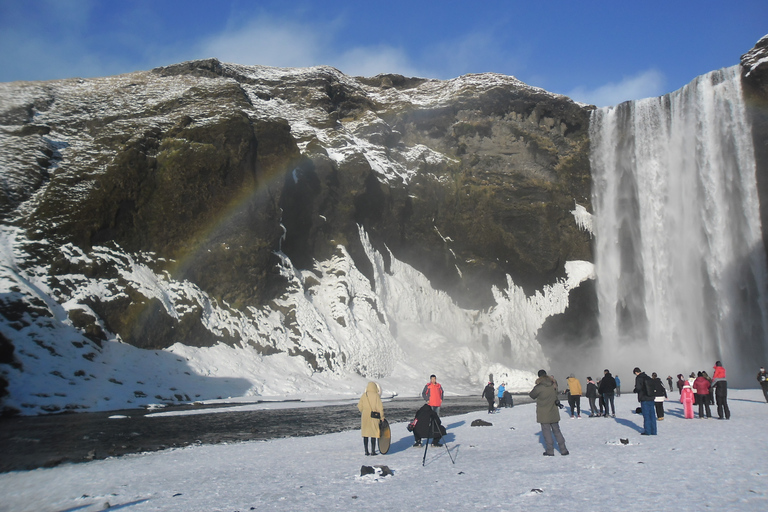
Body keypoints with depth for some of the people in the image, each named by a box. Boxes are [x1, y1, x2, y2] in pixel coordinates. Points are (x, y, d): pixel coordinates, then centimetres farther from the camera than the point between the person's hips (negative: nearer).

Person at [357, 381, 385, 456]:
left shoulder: (364, 395, 2)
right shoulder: (376, 395, -9)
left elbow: (359, 407, 5)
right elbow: (380, 407, -10)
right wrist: (382, 417, -1)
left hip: (364, 416, 4)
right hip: (373, 417, -3)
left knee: (365, 434, 10)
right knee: (373, 434, 4)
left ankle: (366, 451, 13)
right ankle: (373, 451, 5)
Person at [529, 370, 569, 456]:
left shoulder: (538, 387, -17)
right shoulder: (553, 385, -3)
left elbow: (532, 395, -3)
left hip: (543, 415, -4)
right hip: (553, 413, 4)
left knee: (546, 431, 4)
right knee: (556, 431, 14)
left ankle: (550, 451, 6)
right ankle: (563, 450, 16)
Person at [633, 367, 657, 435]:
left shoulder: (638, 378, -9)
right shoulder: (648, 377, 11)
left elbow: (638, 388, -17)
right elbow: (653, 387, 14)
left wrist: (635, 390, 3)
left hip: (644, 399, -6)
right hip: (651, 399, 6)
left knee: (646, 415, -1)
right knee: (652, 415, 10)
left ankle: (647, 431, 1)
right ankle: (653, 431, 14)